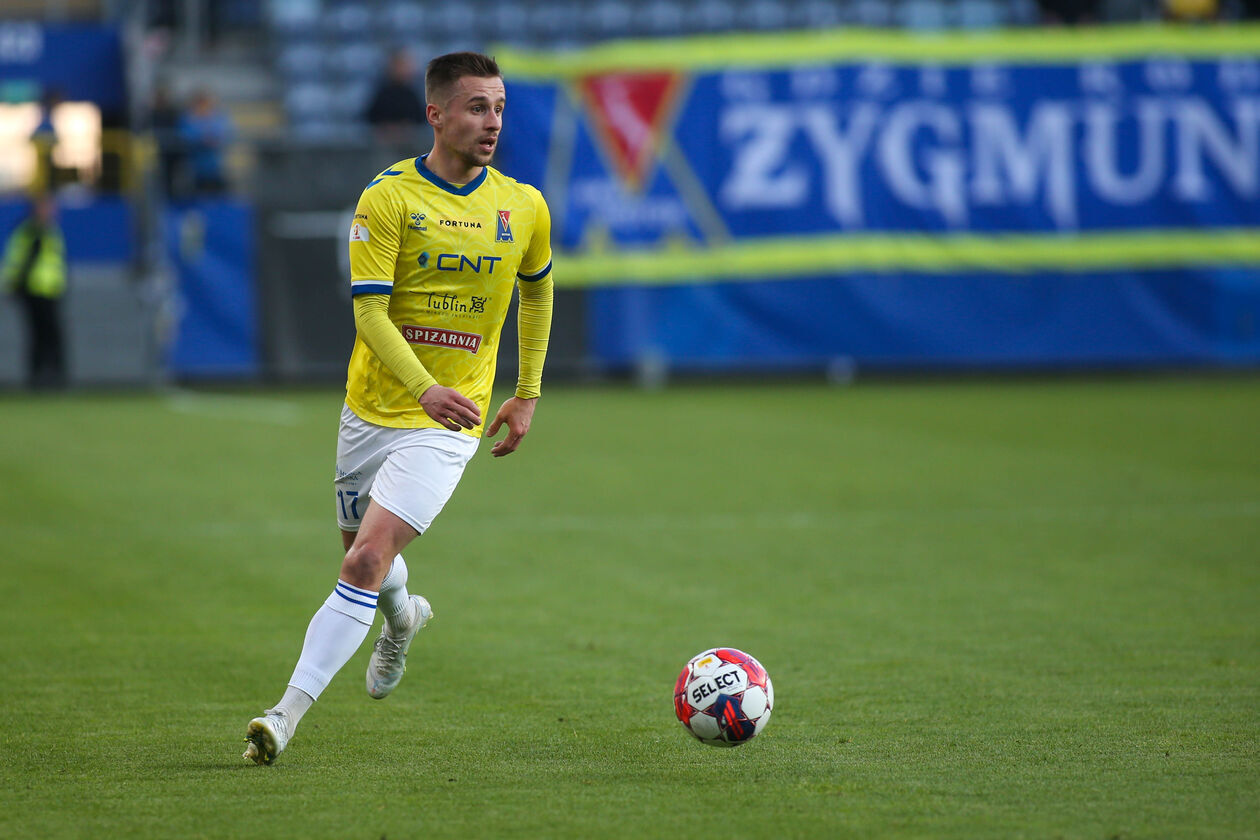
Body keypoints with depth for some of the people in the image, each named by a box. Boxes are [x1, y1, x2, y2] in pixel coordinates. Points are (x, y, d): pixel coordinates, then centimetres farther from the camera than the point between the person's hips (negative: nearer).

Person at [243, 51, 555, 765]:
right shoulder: (388, 198, -9)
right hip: (373, 406, 1)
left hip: (447, 425, -1)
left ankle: (290, 713, -16)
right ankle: (402, 617, 57)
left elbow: (538, 290, 20)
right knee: (363, 549, 21)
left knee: (367, 561, -16)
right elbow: (370, 311, -16)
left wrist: (528, 394, 18)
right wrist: (423, 387, -31)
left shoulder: (524, 208, 0)